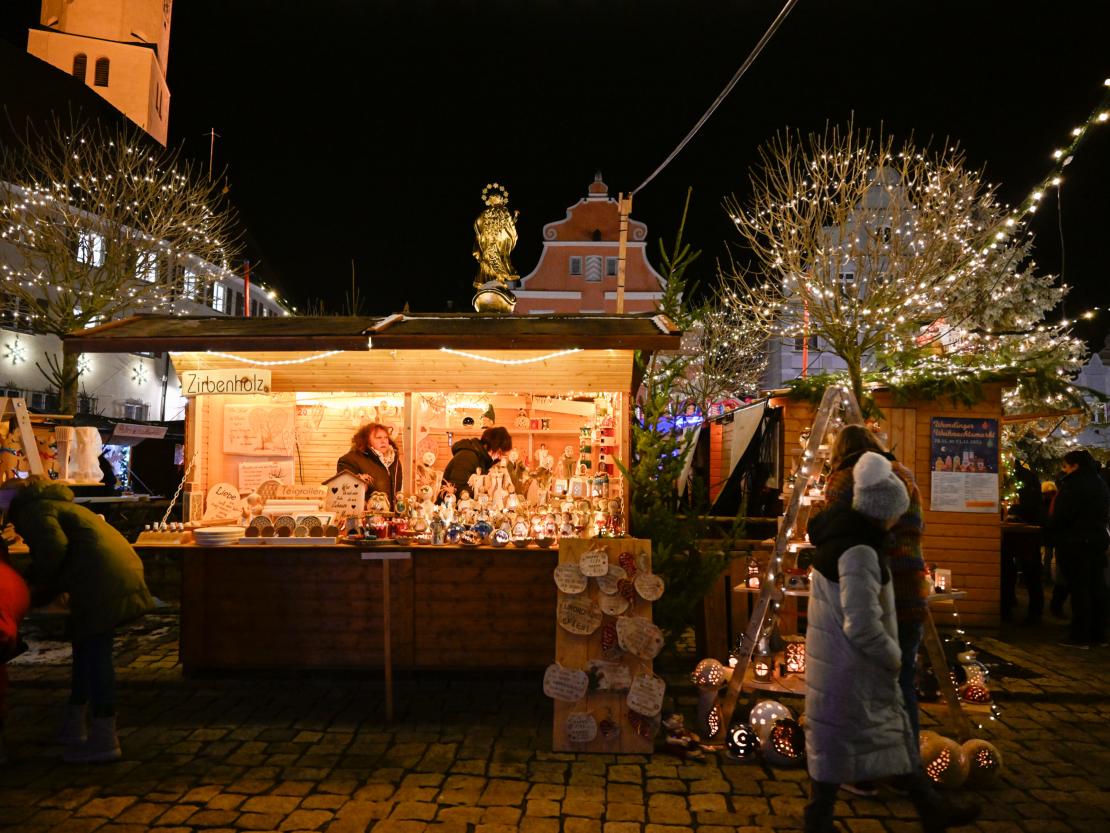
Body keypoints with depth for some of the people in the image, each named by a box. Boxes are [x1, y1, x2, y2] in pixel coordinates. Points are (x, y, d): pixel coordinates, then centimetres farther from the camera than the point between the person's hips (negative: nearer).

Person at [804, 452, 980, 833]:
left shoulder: (841, 531, 2)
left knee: (894, 731, 20)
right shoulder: (859, 552, -26)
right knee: (838, 743, 6)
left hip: (853, 661, 9)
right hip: (849, 666, -9)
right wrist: (893, 656, -11)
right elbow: (863, 626, -28)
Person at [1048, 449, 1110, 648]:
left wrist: (1051, 526, 1)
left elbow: (1060, 516, -18)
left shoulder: (1074, 484, -16)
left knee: (1079, 589, -4)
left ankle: (1080, 636, -1)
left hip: (1075, 543, -8)